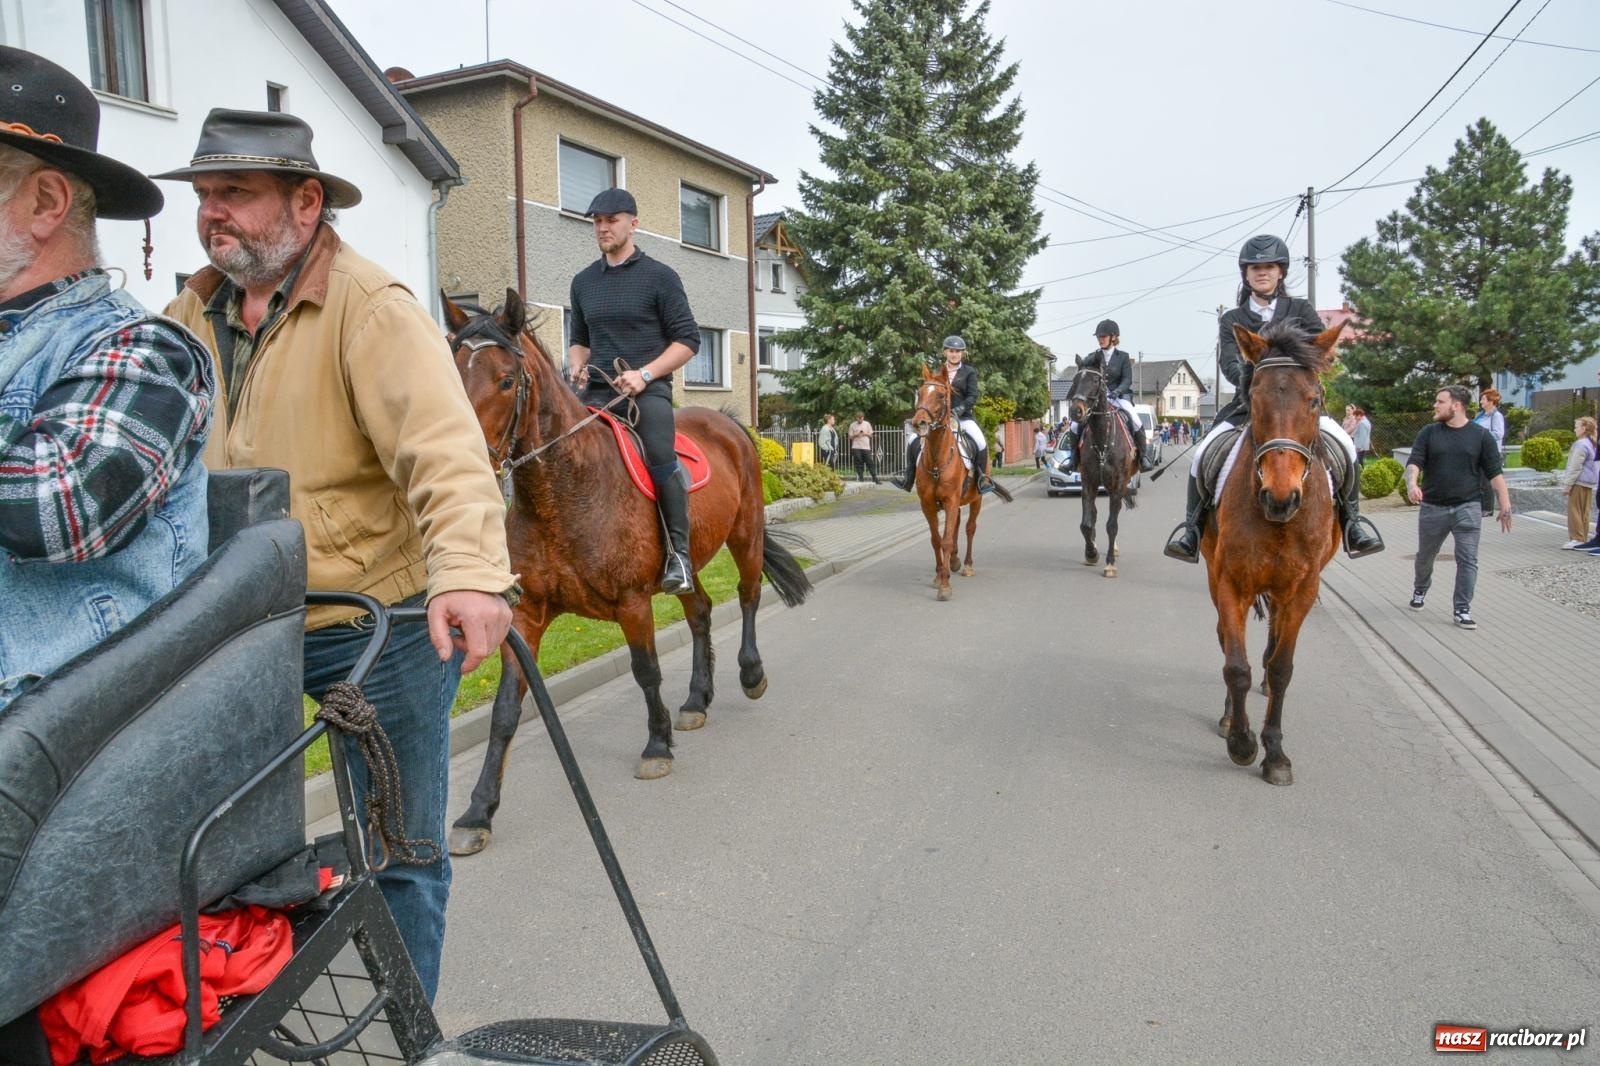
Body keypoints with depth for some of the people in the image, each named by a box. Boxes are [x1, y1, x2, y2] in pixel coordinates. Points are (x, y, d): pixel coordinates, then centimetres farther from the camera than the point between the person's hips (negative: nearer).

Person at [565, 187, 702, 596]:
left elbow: (688, 339, -1)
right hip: (598, 391, 5)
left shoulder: (659, 276, 3)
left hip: (647, 390, -5)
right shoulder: (583, 282, 18)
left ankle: (679, 553, -18)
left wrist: (645, 374, -14)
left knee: (661, 459, -28)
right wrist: (576, 365, 4)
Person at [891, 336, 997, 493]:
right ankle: (908, 478, 4)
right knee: (913, 441, -7)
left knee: (981, 443, -26)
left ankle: (982, 478, -9)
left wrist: (959, 409, -22)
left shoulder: (969, 372, 2)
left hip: (963, 417, -3)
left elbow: (973, 396, -6)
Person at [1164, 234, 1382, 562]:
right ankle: (1193, 523, -9)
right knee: (1204, 451, -22)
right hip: (1248, 403, 0)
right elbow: (1228, 361, -7)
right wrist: (1249, 379, -29)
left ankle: (1351, 518, -3)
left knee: (1345, 446, -21)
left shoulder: (1301, 310, 11)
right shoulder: (1231, 320, 10)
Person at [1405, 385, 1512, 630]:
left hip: (1467, 508, -1)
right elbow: (1414, 462, -7)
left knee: (1468, 560, -5)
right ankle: (1420, 590, 41)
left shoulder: (1481, 435, -1)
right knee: (1425, 556, 17)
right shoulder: (1429, 432, 2)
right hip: (1432, 508, 2)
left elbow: (1494, 473, 0)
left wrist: (1505, 504, -5)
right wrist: (1411, 484, -28)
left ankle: (1462, 610, 1)